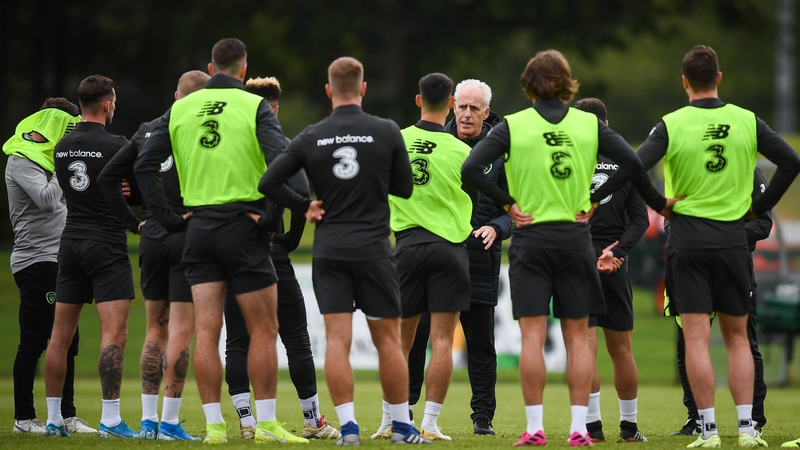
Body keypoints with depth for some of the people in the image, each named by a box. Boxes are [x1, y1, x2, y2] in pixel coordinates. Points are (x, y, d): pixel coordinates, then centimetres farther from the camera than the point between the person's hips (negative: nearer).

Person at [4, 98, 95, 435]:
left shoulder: (44, 158, 18)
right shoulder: (22, 160, -10)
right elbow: (47, 199, -22)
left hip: (57, 261, 9)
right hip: (36, 260, -9)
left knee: (67, 339, 8)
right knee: (33, 341, -6)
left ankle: (66, 416, 13)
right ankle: (24, 418, -1)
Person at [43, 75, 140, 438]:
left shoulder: (62, 148, 8)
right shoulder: (115, 145, -12)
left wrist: (133, 223, 21)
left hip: (71, 244, 7)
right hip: (107, 248, -6)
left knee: (60, 336, 10)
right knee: (114, 334, -9)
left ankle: (53, 419, 13)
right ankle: (110, 421, -16)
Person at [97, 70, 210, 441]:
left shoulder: (147, 131, 9)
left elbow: (106, 178, 12)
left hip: (152, 239, 6)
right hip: (187, 238, -6)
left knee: (156, 330, 13)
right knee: (181, 330, -2)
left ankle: (148, 420, 12)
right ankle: (169, 422, -3)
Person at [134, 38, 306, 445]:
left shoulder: (180, 109, 7)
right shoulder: (255, 107, -4)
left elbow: (144, 165, 5)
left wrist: (168, 218, 7)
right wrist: (272, 216, -9)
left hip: (198, 227, 4)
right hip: (243, 225, -4)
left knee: (206, 332, 4)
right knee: (263, 330, 4)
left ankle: (214, 425, 2)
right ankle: (266, 424, 3)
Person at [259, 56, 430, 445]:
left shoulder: (311, 137, 0)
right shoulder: (386, 132, -5)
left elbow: (267, 183, -3)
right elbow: (405, 188, 4)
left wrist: (305, 206, 9)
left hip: (328, 249, 1)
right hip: (373, 248, -1)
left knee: (337, 339, 0)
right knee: (387, 338, 7)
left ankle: (347, 426, -8)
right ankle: (401, 426, 13)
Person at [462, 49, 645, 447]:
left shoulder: (513, 126, -3)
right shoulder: (589, 124, 2)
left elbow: (471, 169, -12)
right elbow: (632, 163, -3)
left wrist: (508, 203, -4)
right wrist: (593, 199, 2)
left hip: (530, 236, -1)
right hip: (575, 236, 1)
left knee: (532, 336, 0)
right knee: (577, 336, 6)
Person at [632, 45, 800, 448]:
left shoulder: (672, 125, -6)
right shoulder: (747, 121, 1)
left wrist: (661, 205, -2)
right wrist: (759, 206, 7)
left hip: (687, 237, -2)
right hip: (733, 238, 2)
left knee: (696, 337, -1)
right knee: (737, 336, 12)